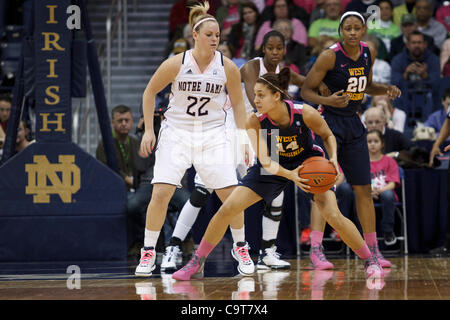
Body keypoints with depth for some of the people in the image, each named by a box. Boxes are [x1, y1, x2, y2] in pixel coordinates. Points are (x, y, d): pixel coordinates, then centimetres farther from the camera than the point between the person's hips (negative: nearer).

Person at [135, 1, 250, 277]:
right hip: (177, 132, -1)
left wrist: (243, 138, 2)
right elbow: (150, 92, 3)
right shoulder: (176, 64, -11)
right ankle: (149, 252, 1)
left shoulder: (228, 67, -6)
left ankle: (241, 248, 18)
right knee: (161, 192, -13)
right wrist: (149, 130, -2)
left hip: (213, 135, 1)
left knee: (231, 194, -4)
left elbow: (238, 103, 7)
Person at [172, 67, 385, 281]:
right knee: (226, 209, -7)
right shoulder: (254, 121, -25)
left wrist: (333, 159, -26)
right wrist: (290, 175, -45)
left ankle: (370, 261, 4)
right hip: (275, 167, 2)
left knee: (333, 217, -17)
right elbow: (265, 160, -29)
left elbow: (327, 136, -8)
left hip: (308, 162, -2)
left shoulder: (305, 113, -29)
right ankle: (196, 265, 6)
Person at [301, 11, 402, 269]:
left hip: (353, 124, 6)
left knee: (364, 190, 7)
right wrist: (328, 100, -28)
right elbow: (306, 90, -10)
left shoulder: (368, 54, 3)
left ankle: (373, 250, 13)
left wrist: (387, 89, 0)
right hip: (328, 123, -6)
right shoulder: (330, 56, -15)